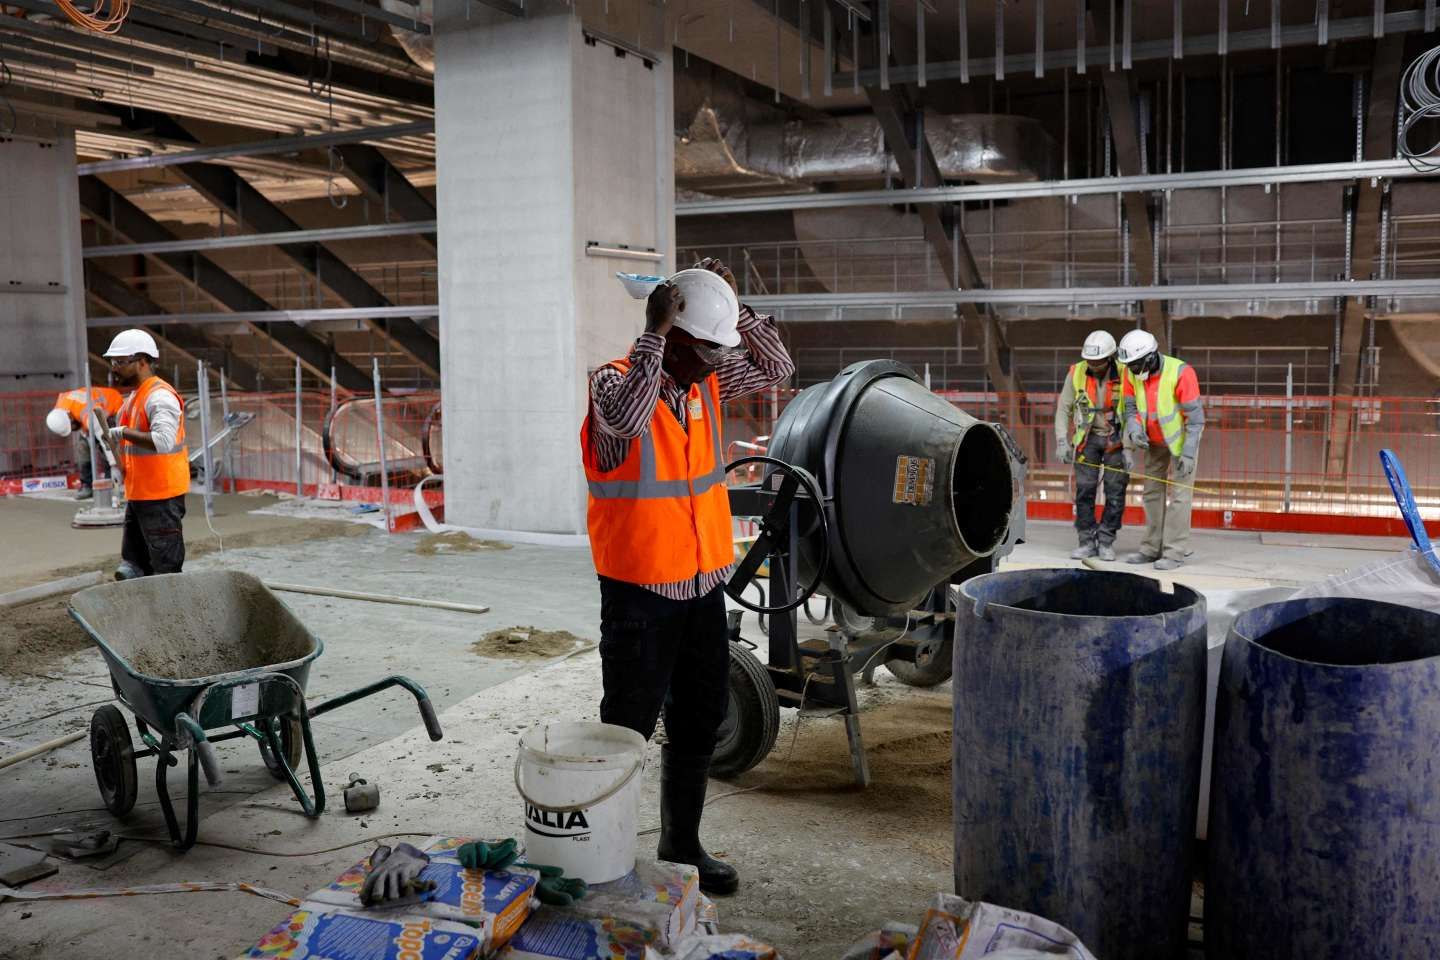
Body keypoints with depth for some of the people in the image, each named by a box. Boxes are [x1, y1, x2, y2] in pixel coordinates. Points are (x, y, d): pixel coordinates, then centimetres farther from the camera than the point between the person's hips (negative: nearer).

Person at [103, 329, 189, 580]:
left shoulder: (160, 397, -16)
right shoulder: (133, 397, 16)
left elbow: (164, 441, -32)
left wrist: (124, 432, -25)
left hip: (161, 497, -10)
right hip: (137, 495, 10)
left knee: (165, 570, -3)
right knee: (131, 572, 14)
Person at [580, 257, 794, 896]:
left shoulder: (708, 381, 7)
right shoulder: (616, 381, -15)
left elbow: (777, 367, 12)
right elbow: (629, 417, -37)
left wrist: (732, 307, 0)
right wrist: (654, 333, -31)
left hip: (703, 583, 7)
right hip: (640, 589, -7)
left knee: (699, 722, 16)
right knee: (629, 724, 1)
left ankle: (681, 845, 32)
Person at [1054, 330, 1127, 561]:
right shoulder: (1076, 373, -8)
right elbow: (1063, 409, 2)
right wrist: (1062, 442, -4)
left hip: (1115, 438, -1)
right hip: (1088, 436, 2)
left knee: (1115, 491, -2)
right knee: (1084, 489, -2)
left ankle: (1106, 541, 9)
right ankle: (1087, 542, 7)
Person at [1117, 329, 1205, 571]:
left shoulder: (1180, 373, -30)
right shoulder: (1132, 373, -15)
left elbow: (1195, 417, -25)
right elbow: (1131, 409, -6)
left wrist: (1188, 454, -28)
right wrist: (1135, 432, -27)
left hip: (1183, 437, -6)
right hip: (1155, 440, 6)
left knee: (1179, 493, -7)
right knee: (1152, 491, 7)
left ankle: (1175, 552, -4)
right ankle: (1152, 548, 14)